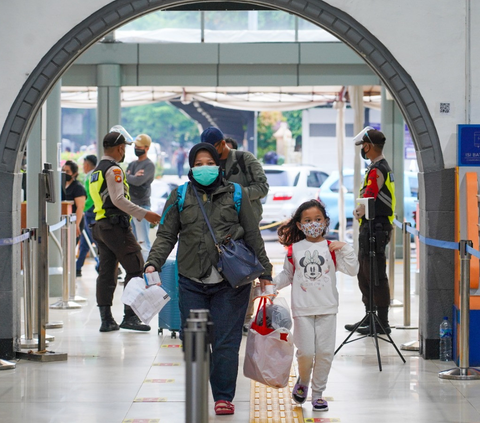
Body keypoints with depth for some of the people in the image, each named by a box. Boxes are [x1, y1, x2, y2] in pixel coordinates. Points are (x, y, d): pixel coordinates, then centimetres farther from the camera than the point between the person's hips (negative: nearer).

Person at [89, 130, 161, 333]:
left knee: (106, 272, 8)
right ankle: (130, 316, -10)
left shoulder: (97, 171, 19)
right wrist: (144, 214, -20)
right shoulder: (113, 170, -10)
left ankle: (106, 319, 7)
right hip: (116, 225, -10)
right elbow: (118, 199, -19)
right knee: (135, 267, -7)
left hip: (99, 225, 10)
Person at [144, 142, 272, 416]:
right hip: (192, 283, 1)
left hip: (230, 281, -1)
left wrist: (264, 271, 11)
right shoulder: (180, 197, 9)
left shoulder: (235, 194, 7)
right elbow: (166, 235, 8)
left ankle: (224, 396, 9)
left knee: (226, 342, -2)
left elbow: (253, 236, 11)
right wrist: (153, 263, -7)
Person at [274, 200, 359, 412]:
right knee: (305, 352, -6)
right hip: (302, 309, 0)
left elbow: (352, 270, -2)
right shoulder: (294, 249, 6)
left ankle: (318, 392, 15)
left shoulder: (331, 248, 4)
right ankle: (303, 381, 24)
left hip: (327, 309, 0)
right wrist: (272, 283, 1)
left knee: (325, 352, 1)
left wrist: (345, 248, -12)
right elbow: (287, 275, 17)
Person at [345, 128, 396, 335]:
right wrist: (360, 211, 5)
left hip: (375, 229, -11)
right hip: (371, 227, 11)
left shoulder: (377, 170, -16)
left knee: (376, 276, -8)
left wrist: (359, 212, -5)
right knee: (364, 275, 17)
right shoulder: (383, 167, 18)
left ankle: (382, 323, -5)